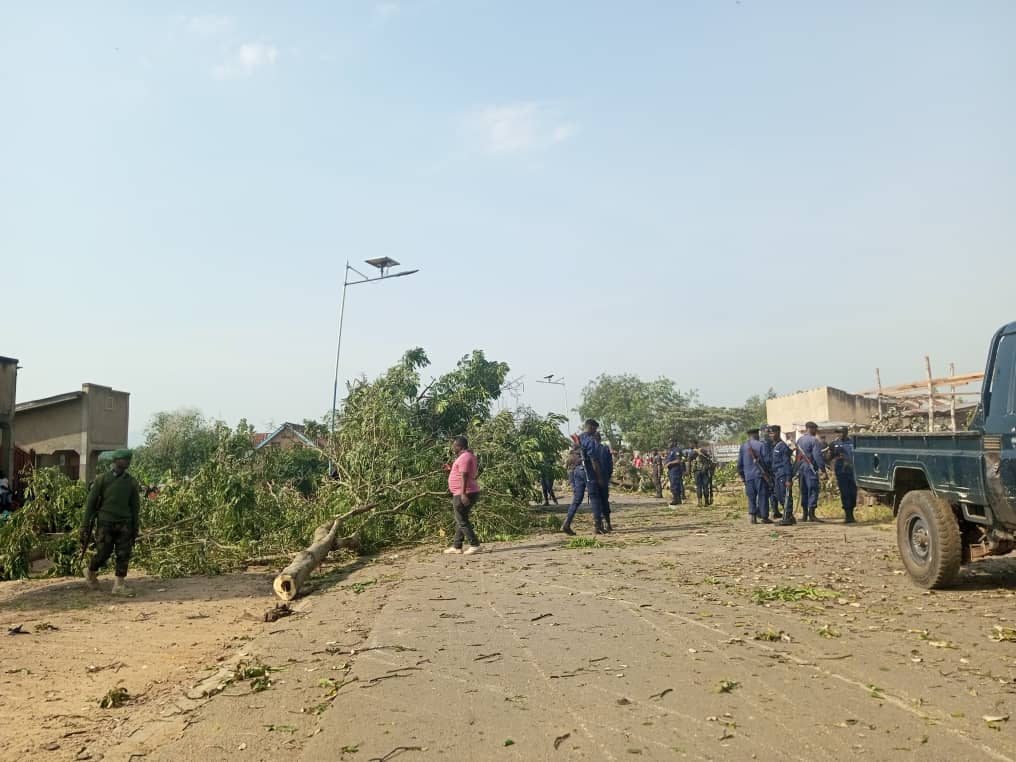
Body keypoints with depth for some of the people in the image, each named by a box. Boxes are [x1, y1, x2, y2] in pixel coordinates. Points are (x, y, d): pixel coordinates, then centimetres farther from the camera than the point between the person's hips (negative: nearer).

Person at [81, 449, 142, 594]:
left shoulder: (132, 482, 7)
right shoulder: (102, 479, 0)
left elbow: (135, 507, 11)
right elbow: (91, 502, 1)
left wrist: (136, 528, 10)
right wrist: (85, 524, -3)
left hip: (124, 524, 2)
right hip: (105, 522, -2)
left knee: (123, 555, -6)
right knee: (103, 554, 0)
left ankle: (119, 585, -1)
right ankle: (90, 573, 30)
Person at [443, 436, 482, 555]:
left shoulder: (464, 457, -16)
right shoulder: (469, 456, 16)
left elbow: (464, 476, -24)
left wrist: (463, 494, -29)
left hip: (464, 494, -11)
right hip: (466, 493, 11)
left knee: (462, 521, -5)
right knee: (460, 520, 14)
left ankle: (474, 545, -5)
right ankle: (456, 546, 19)